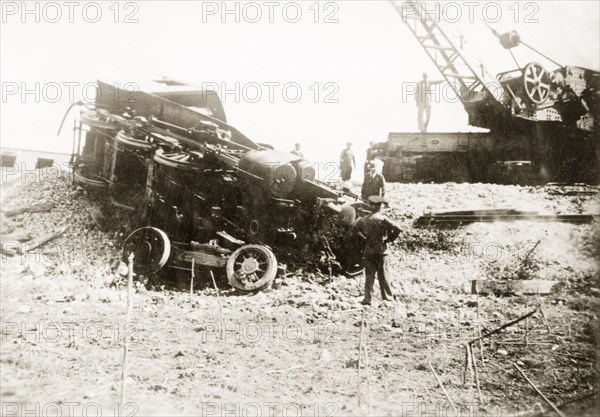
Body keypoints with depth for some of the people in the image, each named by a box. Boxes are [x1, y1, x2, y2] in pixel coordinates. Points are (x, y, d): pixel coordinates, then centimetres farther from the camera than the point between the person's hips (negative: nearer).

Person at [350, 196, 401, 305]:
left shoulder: (364, 219, 2)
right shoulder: (383, 219, -11)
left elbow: (352, 230, 6)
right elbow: (397, 229, -21)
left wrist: (364, 237, 10)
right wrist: (390, 239, -6)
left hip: (368, 251, 3)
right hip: (381, 251, -3)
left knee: (369, 275, 8)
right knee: (383, 274, 9)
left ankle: (367, 299, 6)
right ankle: (388, 296, 17)